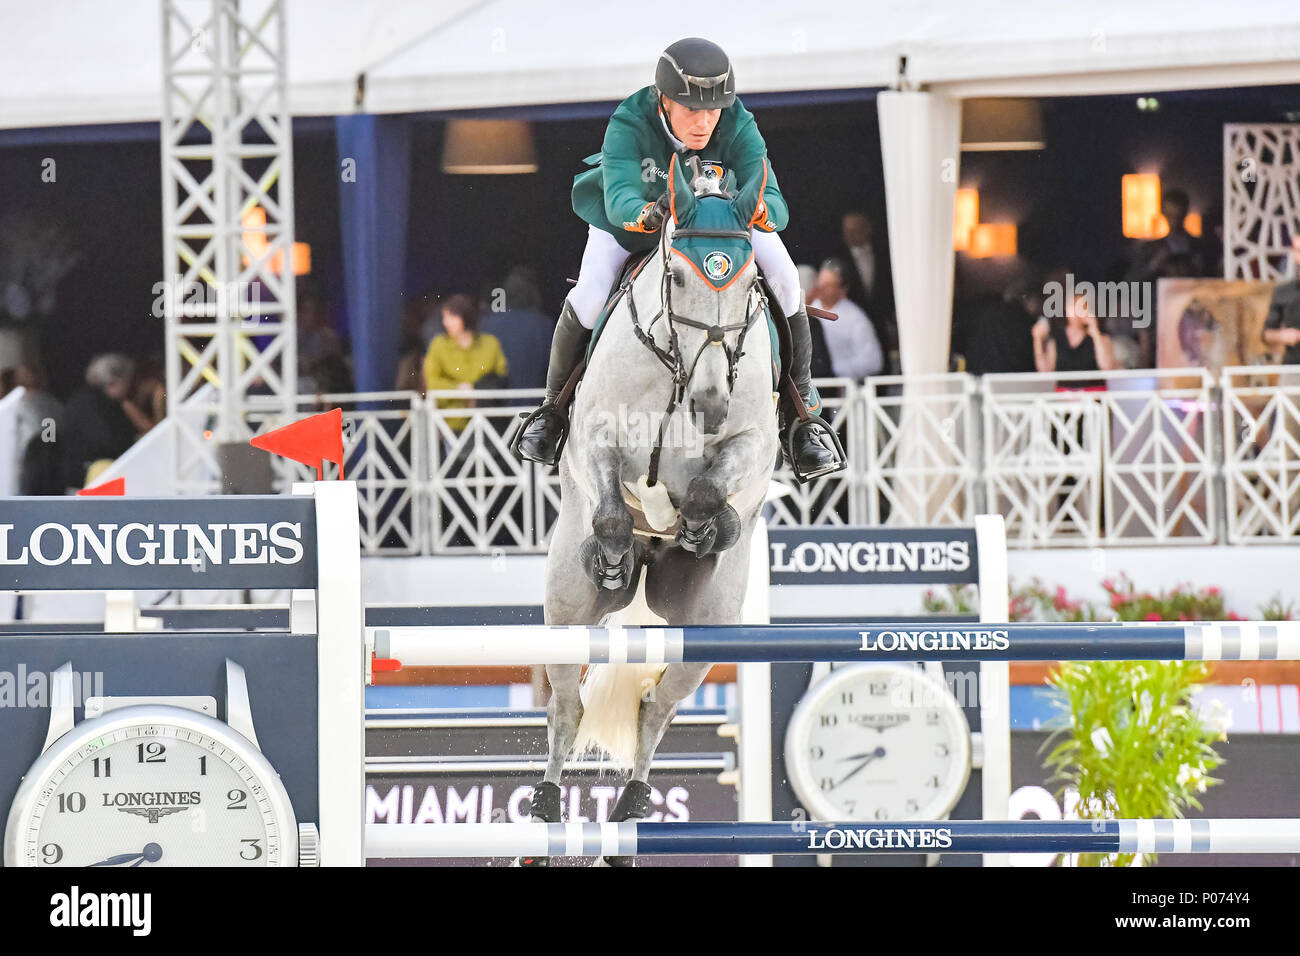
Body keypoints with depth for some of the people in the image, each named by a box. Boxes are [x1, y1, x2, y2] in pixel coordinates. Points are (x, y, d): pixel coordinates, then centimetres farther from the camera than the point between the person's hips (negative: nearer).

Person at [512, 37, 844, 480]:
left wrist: (762, 209, -65)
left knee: (784, 281, -18)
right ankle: (553, 407, 2)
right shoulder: (629, 125, -35)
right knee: (589, 294, -25)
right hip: (631, 216, -2)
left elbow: (775, 205, -39)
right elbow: (620, 199, -48)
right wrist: (646, 212, -72)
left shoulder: (739, 130, -31)